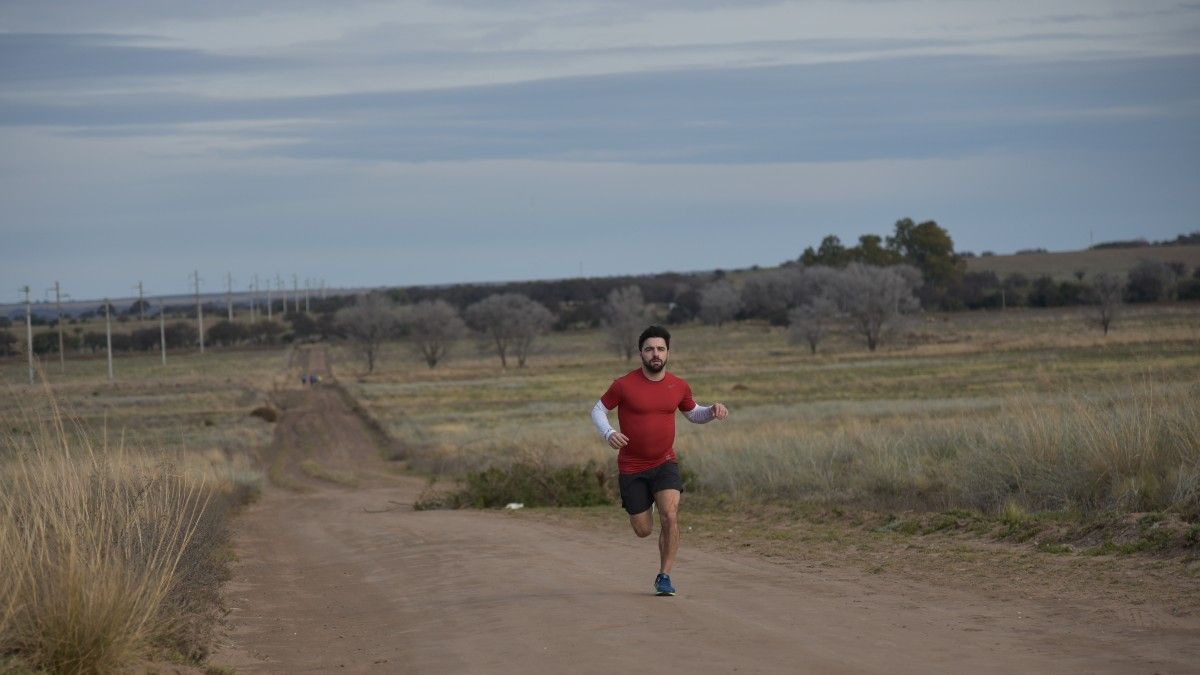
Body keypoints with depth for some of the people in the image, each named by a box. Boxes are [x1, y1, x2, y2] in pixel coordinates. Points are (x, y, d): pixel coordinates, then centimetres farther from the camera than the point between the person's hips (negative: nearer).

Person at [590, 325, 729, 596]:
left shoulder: (679, 387, -1)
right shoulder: (624, 385, -11)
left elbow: (693, 414, 17)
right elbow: (597, 410, 0)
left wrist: (713, 410, -5)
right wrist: (609, 433, -20)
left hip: (664, 463, 1)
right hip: (632, 467, -1)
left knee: (670, 515, -22)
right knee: (643, 530, 5)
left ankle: (664, 576, -9)